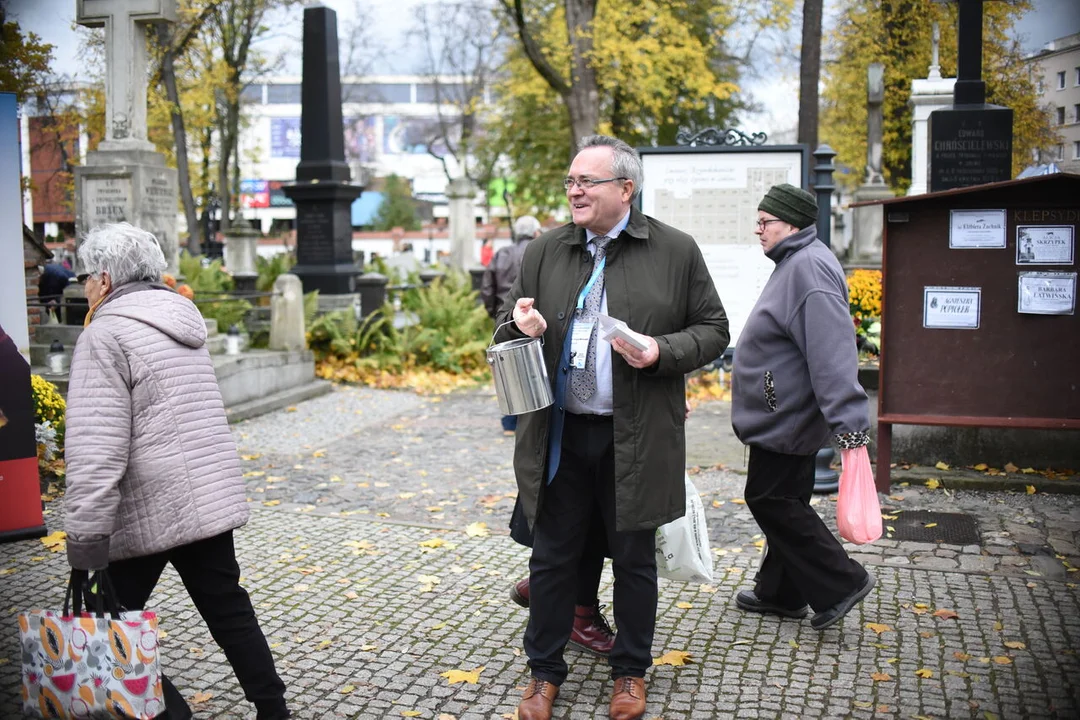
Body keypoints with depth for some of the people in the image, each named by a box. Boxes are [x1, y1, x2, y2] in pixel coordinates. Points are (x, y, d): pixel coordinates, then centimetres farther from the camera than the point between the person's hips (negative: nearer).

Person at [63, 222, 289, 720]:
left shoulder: (105, 334, -11)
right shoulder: (180, 321, 13)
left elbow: (96, 448, -19)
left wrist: (85, 534, -18)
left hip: (149, 509, -7)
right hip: (212, 498, 8)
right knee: (228, 608, 14)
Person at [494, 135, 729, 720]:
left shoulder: (676, 251, -1)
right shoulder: (543, 253, 7)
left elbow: (712, 330, 2)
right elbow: (505, 331, 15)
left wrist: (662, 352, -16)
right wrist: (520, 326, -9)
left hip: (635, 439, -2)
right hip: (559, 435, 3)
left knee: (633, 561, 12)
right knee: (551, 558, 11)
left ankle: (630, 671, 32)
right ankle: (545, 671, 29)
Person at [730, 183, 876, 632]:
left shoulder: (810, 267, -21)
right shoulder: (794, 264, 15)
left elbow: (831, 350, -31)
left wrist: (849, 422, -36)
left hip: (785, 415, -11)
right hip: (785, 414, 11)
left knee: (771, 500, -4)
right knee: (783, 501, 17)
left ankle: (840, 583, 5)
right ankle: (780, 593, 29)